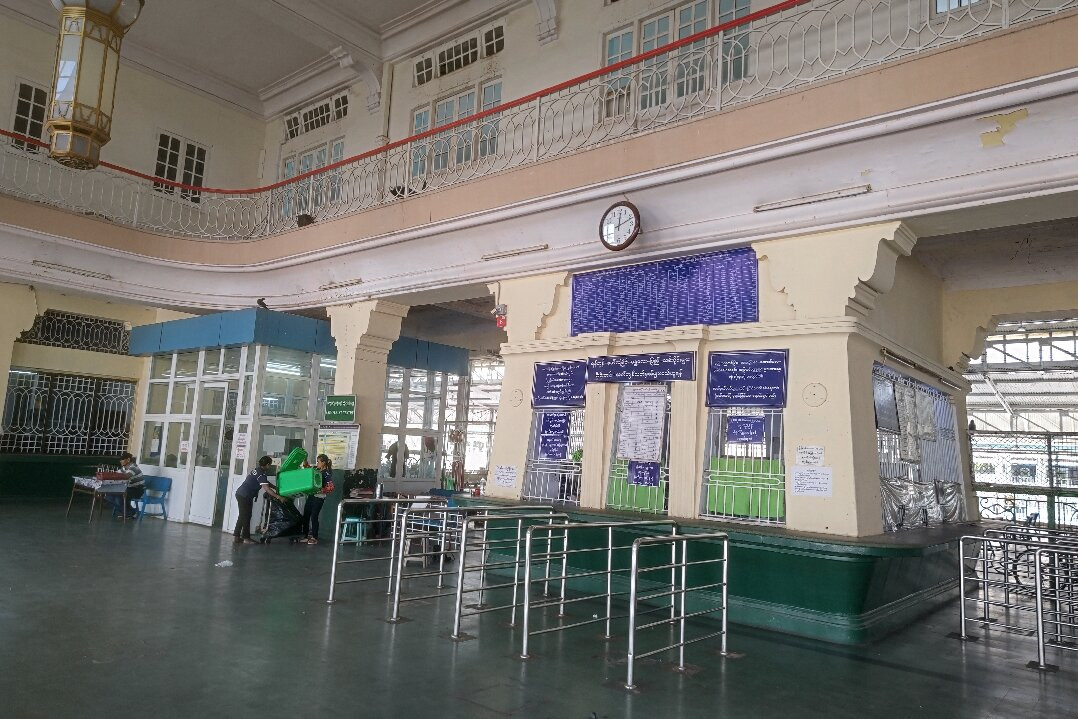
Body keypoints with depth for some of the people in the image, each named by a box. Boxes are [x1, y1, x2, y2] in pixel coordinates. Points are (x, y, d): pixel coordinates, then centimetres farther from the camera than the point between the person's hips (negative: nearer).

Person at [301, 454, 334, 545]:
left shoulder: (327, 473, -14)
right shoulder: (316, 469, 8)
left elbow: (330, 488, -20)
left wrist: (320, 490, -29)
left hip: (319, 497, -8)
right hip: (311, 495, 8)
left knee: (314, 517, -3)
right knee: (305, 516, 12)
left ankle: (314, 538, 8)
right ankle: (306, 535, 24)